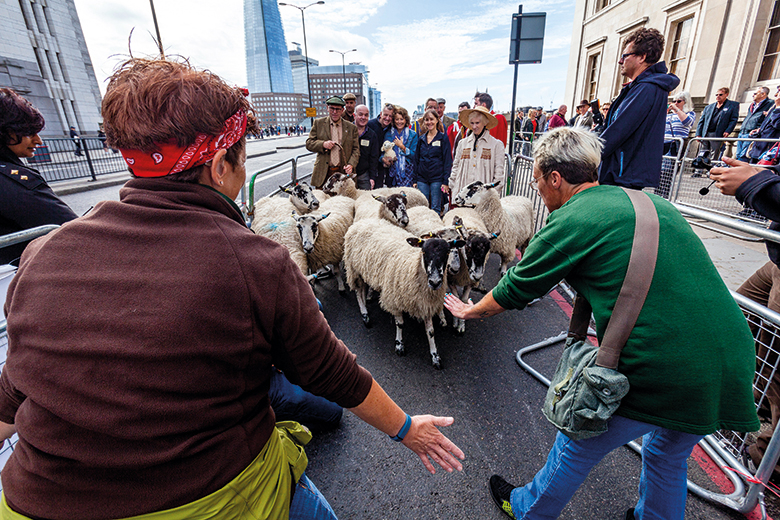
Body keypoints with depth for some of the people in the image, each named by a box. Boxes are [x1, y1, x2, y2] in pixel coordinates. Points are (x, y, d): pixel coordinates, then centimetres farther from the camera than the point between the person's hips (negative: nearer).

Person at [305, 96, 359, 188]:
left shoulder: (351, 127, 9)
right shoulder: (318, 123, 9)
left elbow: (356, 150, 8)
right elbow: (309, 143, 7)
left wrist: (351, 165, -9)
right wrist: (323, 144, -13)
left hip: (344, 173, 0)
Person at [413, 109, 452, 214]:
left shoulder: (443, 138, 1)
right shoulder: (421, 139, 13)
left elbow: (447, 161, -3)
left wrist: (446, 181, -10)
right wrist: (414, 180, 10)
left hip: (437, 179, -3)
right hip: (422, 179, 4)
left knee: (436, 208, 1)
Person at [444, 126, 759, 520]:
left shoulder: (569, 223, -11)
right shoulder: (653, 202, 10)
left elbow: (512, 293, 0)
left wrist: (470, 311, 19)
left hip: (656, 377, -6)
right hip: (732, 362, 7)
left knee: (577, 447, 18)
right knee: (669, 456, 32)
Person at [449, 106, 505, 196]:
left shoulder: (496, 144, 5)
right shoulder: (463, 143, 14)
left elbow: (499, 171, 4)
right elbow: (456, 166, 17)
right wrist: (452, 187, 11)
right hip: (462, 192, 2)